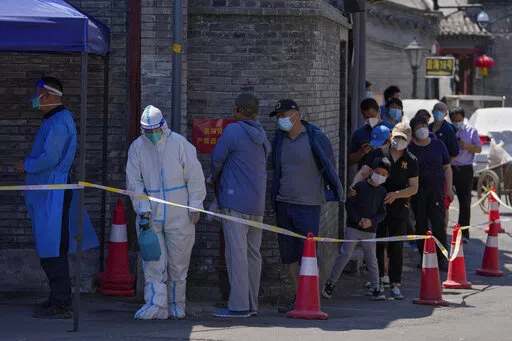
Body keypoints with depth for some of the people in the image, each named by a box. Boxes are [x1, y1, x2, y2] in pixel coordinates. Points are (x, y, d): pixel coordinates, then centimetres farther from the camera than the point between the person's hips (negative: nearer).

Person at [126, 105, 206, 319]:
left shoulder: (179, 144, -4)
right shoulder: (137, 147, 2)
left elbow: (194, 177, -1)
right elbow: (134, 183, 2)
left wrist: (195, 206, -4)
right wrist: (143, 209, -8)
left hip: (179, 215, -1)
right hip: (150, 217, 1)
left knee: (178, 263, 5)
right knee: (153, 263, -4)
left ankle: (176, 305, 15)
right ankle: (156, 305, -5)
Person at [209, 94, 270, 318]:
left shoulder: (233, 131, -10)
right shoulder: (261, 136, 14)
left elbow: (217, 159, -7)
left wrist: (213, 179, 16)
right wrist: (218, 180, 20)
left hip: (236, 201, -8)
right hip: (257, 203, 8)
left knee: (237, 253, -8)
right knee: (253, 253, 11)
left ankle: (239, 305, -10)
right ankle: (251, 304, 14)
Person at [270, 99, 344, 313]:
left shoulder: (316, 138, -6)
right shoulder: (279, 139, 10)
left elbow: (330, 166, 2)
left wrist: (332, 193, 3)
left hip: (308, 205, -6)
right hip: (283, 204, 6)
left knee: (307, 254, -7)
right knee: (289, 254, 6)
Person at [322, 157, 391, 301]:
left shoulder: (382, 192, 6)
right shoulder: (360, 186, -6)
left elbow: (382, 212, 7)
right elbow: (349, 204, -7)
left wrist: (371, 221, -11)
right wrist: (358, 220, -14)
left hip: (370, 230, 3)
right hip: (353, 228, -3)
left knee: (371, 259, 6)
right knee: (345, 254, -6)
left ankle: (375, 288, 12)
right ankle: (331, 282, 3)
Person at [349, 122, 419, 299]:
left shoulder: (411, 161, 3)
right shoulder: (378, 154, 2)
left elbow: (414, 188, 1)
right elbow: (363, 173, -7)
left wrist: (396, 194, -16)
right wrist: (354, 186, -27)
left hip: (399, 210, -1)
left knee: (396, 247, -3)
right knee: (377, 245, 7)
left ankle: (395, 285, -1)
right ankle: (378, 279, 20)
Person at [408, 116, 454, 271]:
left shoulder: (438, 145, 9)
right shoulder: (409, 148, 3)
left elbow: (447, 167, 12)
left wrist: (449, 188, 5)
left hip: (436, 188, 0)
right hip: (417, 191, 0)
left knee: (438, 223, -6)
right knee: (420, 224, 4)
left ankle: (441, 258, -3)